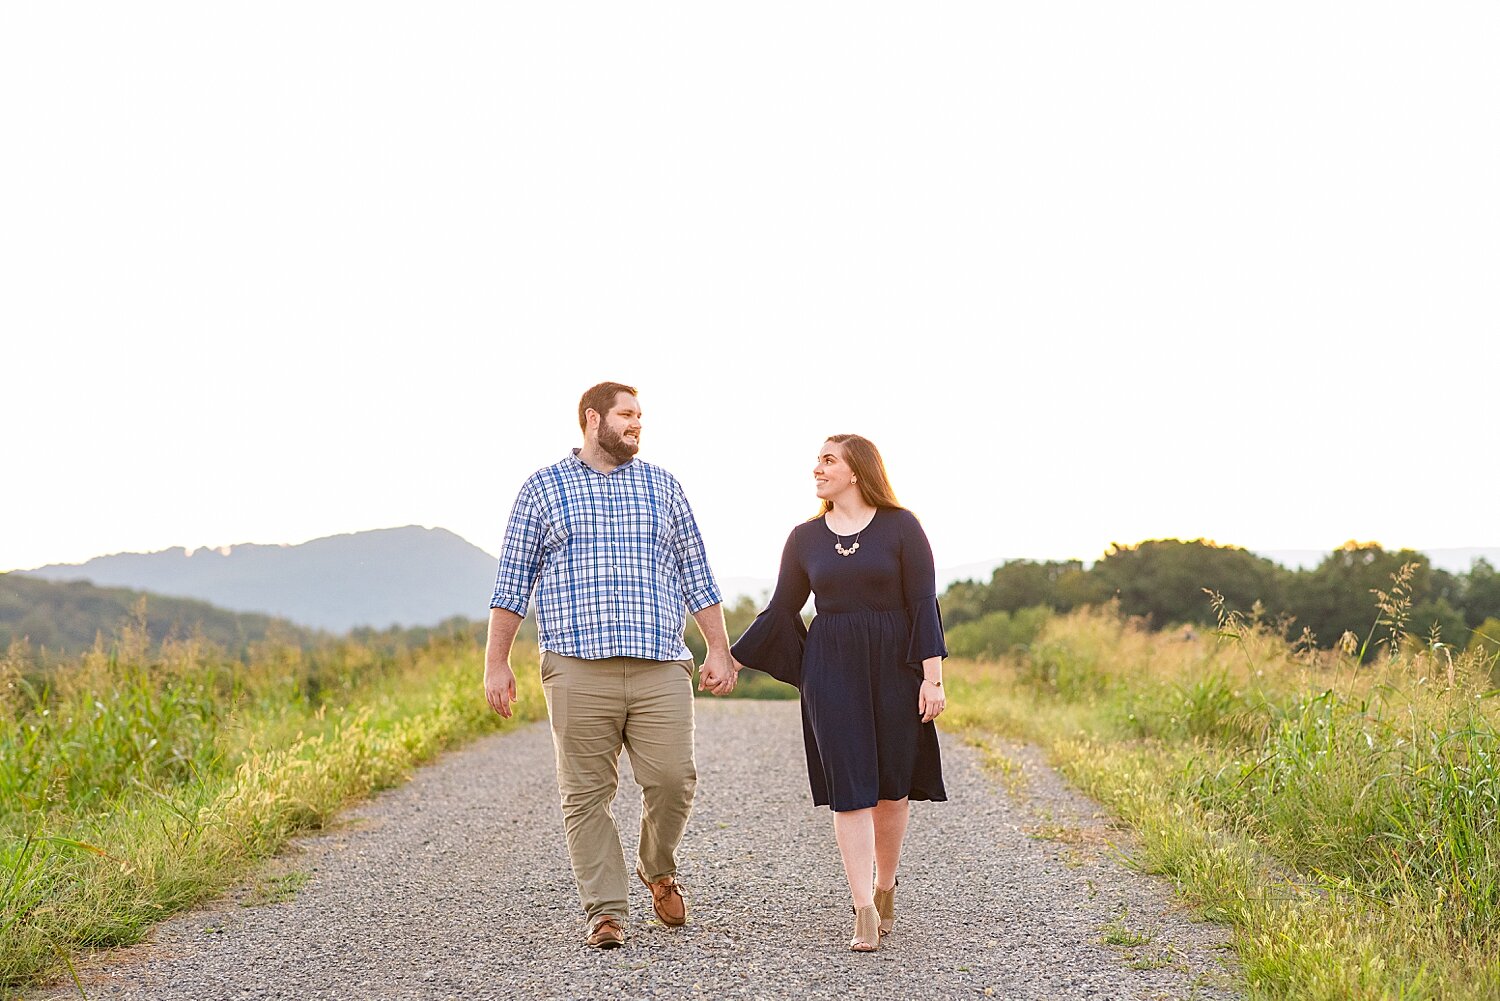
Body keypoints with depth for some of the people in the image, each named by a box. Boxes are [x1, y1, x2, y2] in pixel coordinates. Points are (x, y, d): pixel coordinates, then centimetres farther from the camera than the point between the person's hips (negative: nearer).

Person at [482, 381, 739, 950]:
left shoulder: (662, 486, 17)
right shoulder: (543, 488, 9)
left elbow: (695, 576, 17)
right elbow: (512, 583, 8)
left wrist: (720, 650, 10)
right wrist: (496, 663, 3)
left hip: (660, 668, 2)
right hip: (579, 668, -2)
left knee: (673, 780, -7)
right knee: (587, 794, -2)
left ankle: (657, 869, 21)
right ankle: (605, 912, 4)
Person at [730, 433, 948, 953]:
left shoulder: (900, 526, -2)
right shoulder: (806, 538, 7)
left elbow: (924, 604, -4)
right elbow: (781, 610, 12)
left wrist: (932, 675, -10)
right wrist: (732, 659, 9)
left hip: (893, 665, -1)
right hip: (831, 671, 1)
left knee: (892, 785, 6)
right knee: (849, 788, -6)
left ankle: (885, 889, 28)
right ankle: (864, 914, -8)